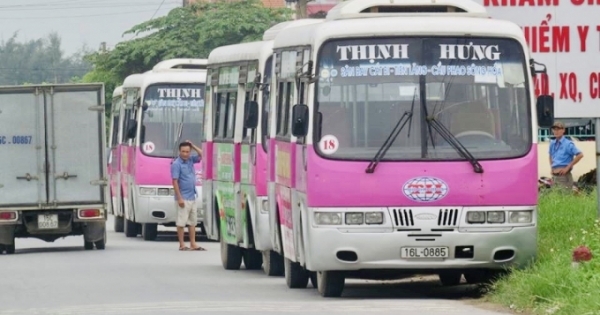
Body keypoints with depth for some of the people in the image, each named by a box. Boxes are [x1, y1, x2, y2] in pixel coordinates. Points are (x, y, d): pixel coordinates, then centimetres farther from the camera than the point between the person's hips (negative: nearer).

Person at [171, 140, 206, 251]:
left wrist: (192, 145, 3)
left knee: (193, 221, 10)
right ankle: (182, 245, 0)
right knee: (181, 222, -3)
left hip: (192, 197, 8)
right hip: (183, 199, -8)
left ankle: (193, 244, 15)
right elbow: (175, 182, -16)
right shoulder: (176, 164, -12)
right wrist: (179, 198, -20)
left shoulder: (190, 160, 8)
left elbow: (201, 155, 18)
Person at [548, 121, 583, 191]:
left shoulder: (568, 144, -8)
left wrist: (568, 167, -14)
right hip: (554, 176, 7)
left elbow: (580, 155, -15)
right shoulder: (552, 144, 12)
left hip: (564, 176, -7)